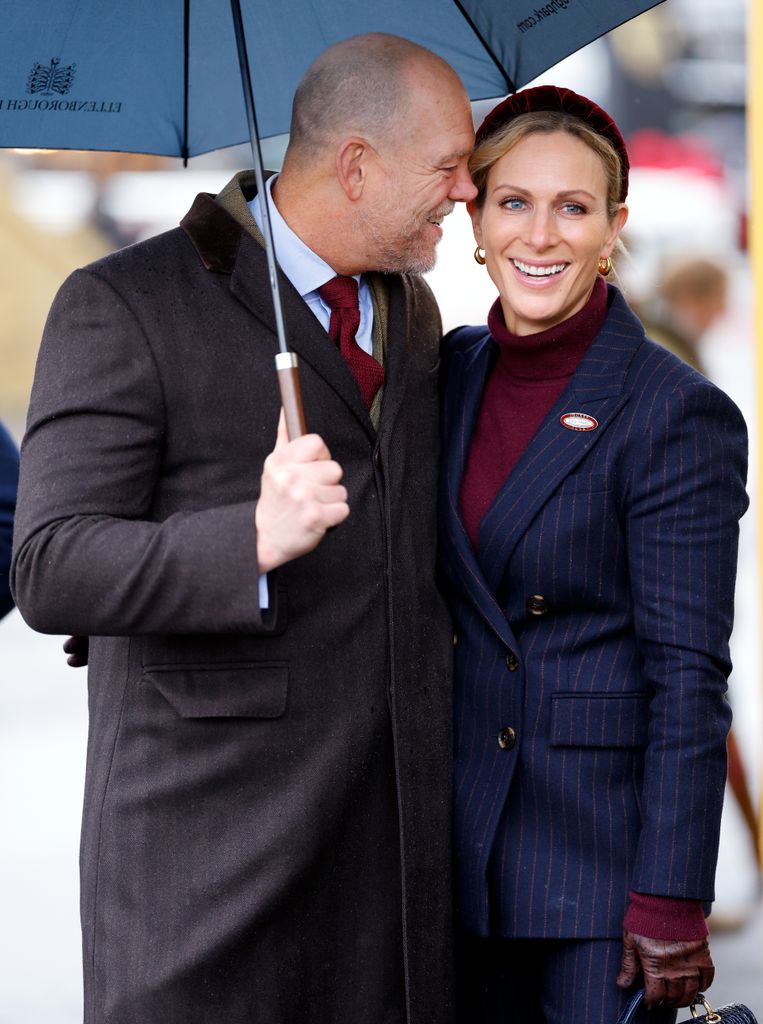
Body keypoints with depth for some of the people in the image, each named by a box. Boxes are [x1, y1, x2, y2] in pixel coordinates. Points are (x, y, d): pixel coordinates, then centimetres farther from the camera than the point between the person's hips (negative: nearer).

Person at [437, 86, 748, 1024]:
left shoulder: (678, 415, -12)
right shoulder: (457, 369, 7)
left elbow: (688, 681, -14)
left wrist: (669, 904, -17)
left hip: (602, 856, -6)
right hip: (466, 855, 6)